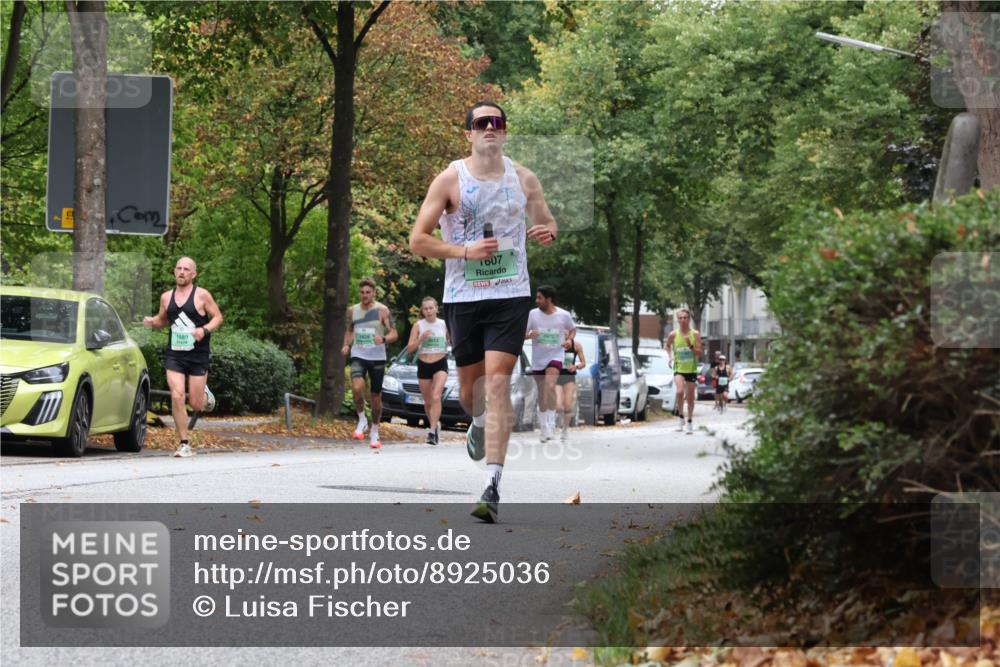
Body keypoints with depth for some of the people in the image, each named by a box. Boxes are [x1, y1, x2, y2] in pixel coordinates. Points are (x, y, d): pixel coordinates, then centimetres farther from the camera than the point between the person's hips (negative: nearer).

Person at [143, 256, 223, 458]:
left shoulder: (202, 295, -4)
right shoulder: (167, 297, 8)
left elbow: (218, 317, -1)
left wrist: (205, 330, -19)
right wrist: (152, 321, -1)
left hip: (198, 356, -3)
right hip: (174, 356, 3)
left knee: (196, 404, 0)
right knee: (177, 397, -12)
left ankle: (205, 395, 39)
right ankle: (184, 444, -3)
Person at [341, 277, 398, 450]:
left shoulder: (382, 310, -2)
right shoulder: (352, 311, 7)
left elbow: (394, 334, -4)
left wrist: (383, 339, -25)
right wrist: (346, 345, 2)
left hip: (377, 358, -1)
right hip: (358, 356, 1)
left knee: (376, 397, 6)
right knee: (357, 387, -27)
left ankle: (374, 432, 24)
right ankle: (362, 420, -4)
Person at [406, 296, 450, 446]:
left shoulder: (444, 324, 1)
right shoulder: (418, 326, -1)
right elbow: (409, 349, -5)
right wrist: (421, 338, -19)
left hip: (440, 365, -2)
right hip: (423, 365, 2)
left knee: (436, 397, -21)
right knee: (428, 402, 10)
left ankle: (433, 430, -24)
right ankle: (435, 424, 35)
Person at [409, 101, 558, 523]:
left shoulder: (524, 179, 6)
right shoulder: (450, 179, -2)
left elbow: (546, 223, 21)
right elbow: (418, 240, -2)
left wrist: (547, 233, -4)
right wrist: (464, 251, -16)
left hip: (510, 295, 0)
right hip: (463, 296, 0)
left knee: (498, 382, -14)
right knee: (469, 385, 11)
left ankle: (492, 488, -17)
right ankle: (478, 425, 51)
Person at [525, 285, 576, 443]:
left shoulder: (564, 315, -5)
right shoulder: (533, 314, -3)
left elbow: (572, 329, 13)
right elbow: (523, 333, 4)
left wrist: (570, 340, -7)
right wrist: (529, 335, -19)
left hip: (555, 357, -3)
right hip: (537, 359, 3)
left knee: (550, 387, -26)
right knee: (541, 395, 10)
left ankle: (551, 423, -20)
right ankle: (544, 428, 23)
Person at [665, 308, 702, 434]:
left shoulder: (695, 334, -3)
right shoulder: (673, 335, -2)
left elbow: (700, 353, -5)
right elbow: (668, 346, 19)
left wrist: (691, 346, -21)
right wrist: (670, 356, 2)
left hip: (692, 370, 1)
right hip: (679, 369, -1)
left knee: (690, 397, 7)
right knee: (680, 391, -24)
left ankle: (690, 421, 26)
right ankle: (681, 416, -4)